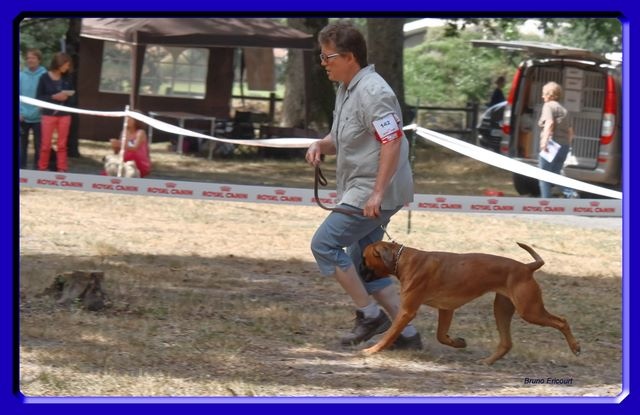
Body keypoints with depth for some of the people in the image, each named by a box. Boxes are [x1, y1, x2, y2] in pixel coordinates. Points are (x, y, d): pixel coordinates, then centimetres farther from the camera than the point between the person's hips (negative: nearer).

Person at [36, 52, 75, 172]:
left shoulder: (66, 79, 5)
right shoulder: (45, 77, -5)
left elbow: (71, 98, 10)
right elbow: (38, 97, -5)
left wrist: (67, 97, -13)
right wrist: (54, 97, -17)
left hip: (64, 115, 3)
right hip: (49, 115, -3)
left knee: (62, 145, 7)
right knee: (46, 144, 1)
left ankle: (62, 170, 11)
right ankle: (42, 169, 9)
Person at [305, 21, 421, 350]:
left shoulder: (372, 93, -19)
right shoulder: (346, 90, 13)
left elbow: (392, 143, -26)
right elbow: (341, 139, 25)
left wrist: (377, 193, -29)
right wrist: (320, 146, 2)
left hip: (373, 193, -10)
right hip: (361, 190, 10)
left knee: (324, 243, -11)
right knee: (363, 265, 11)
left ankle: (369, 314, -4)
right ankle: (407, 333, 13)